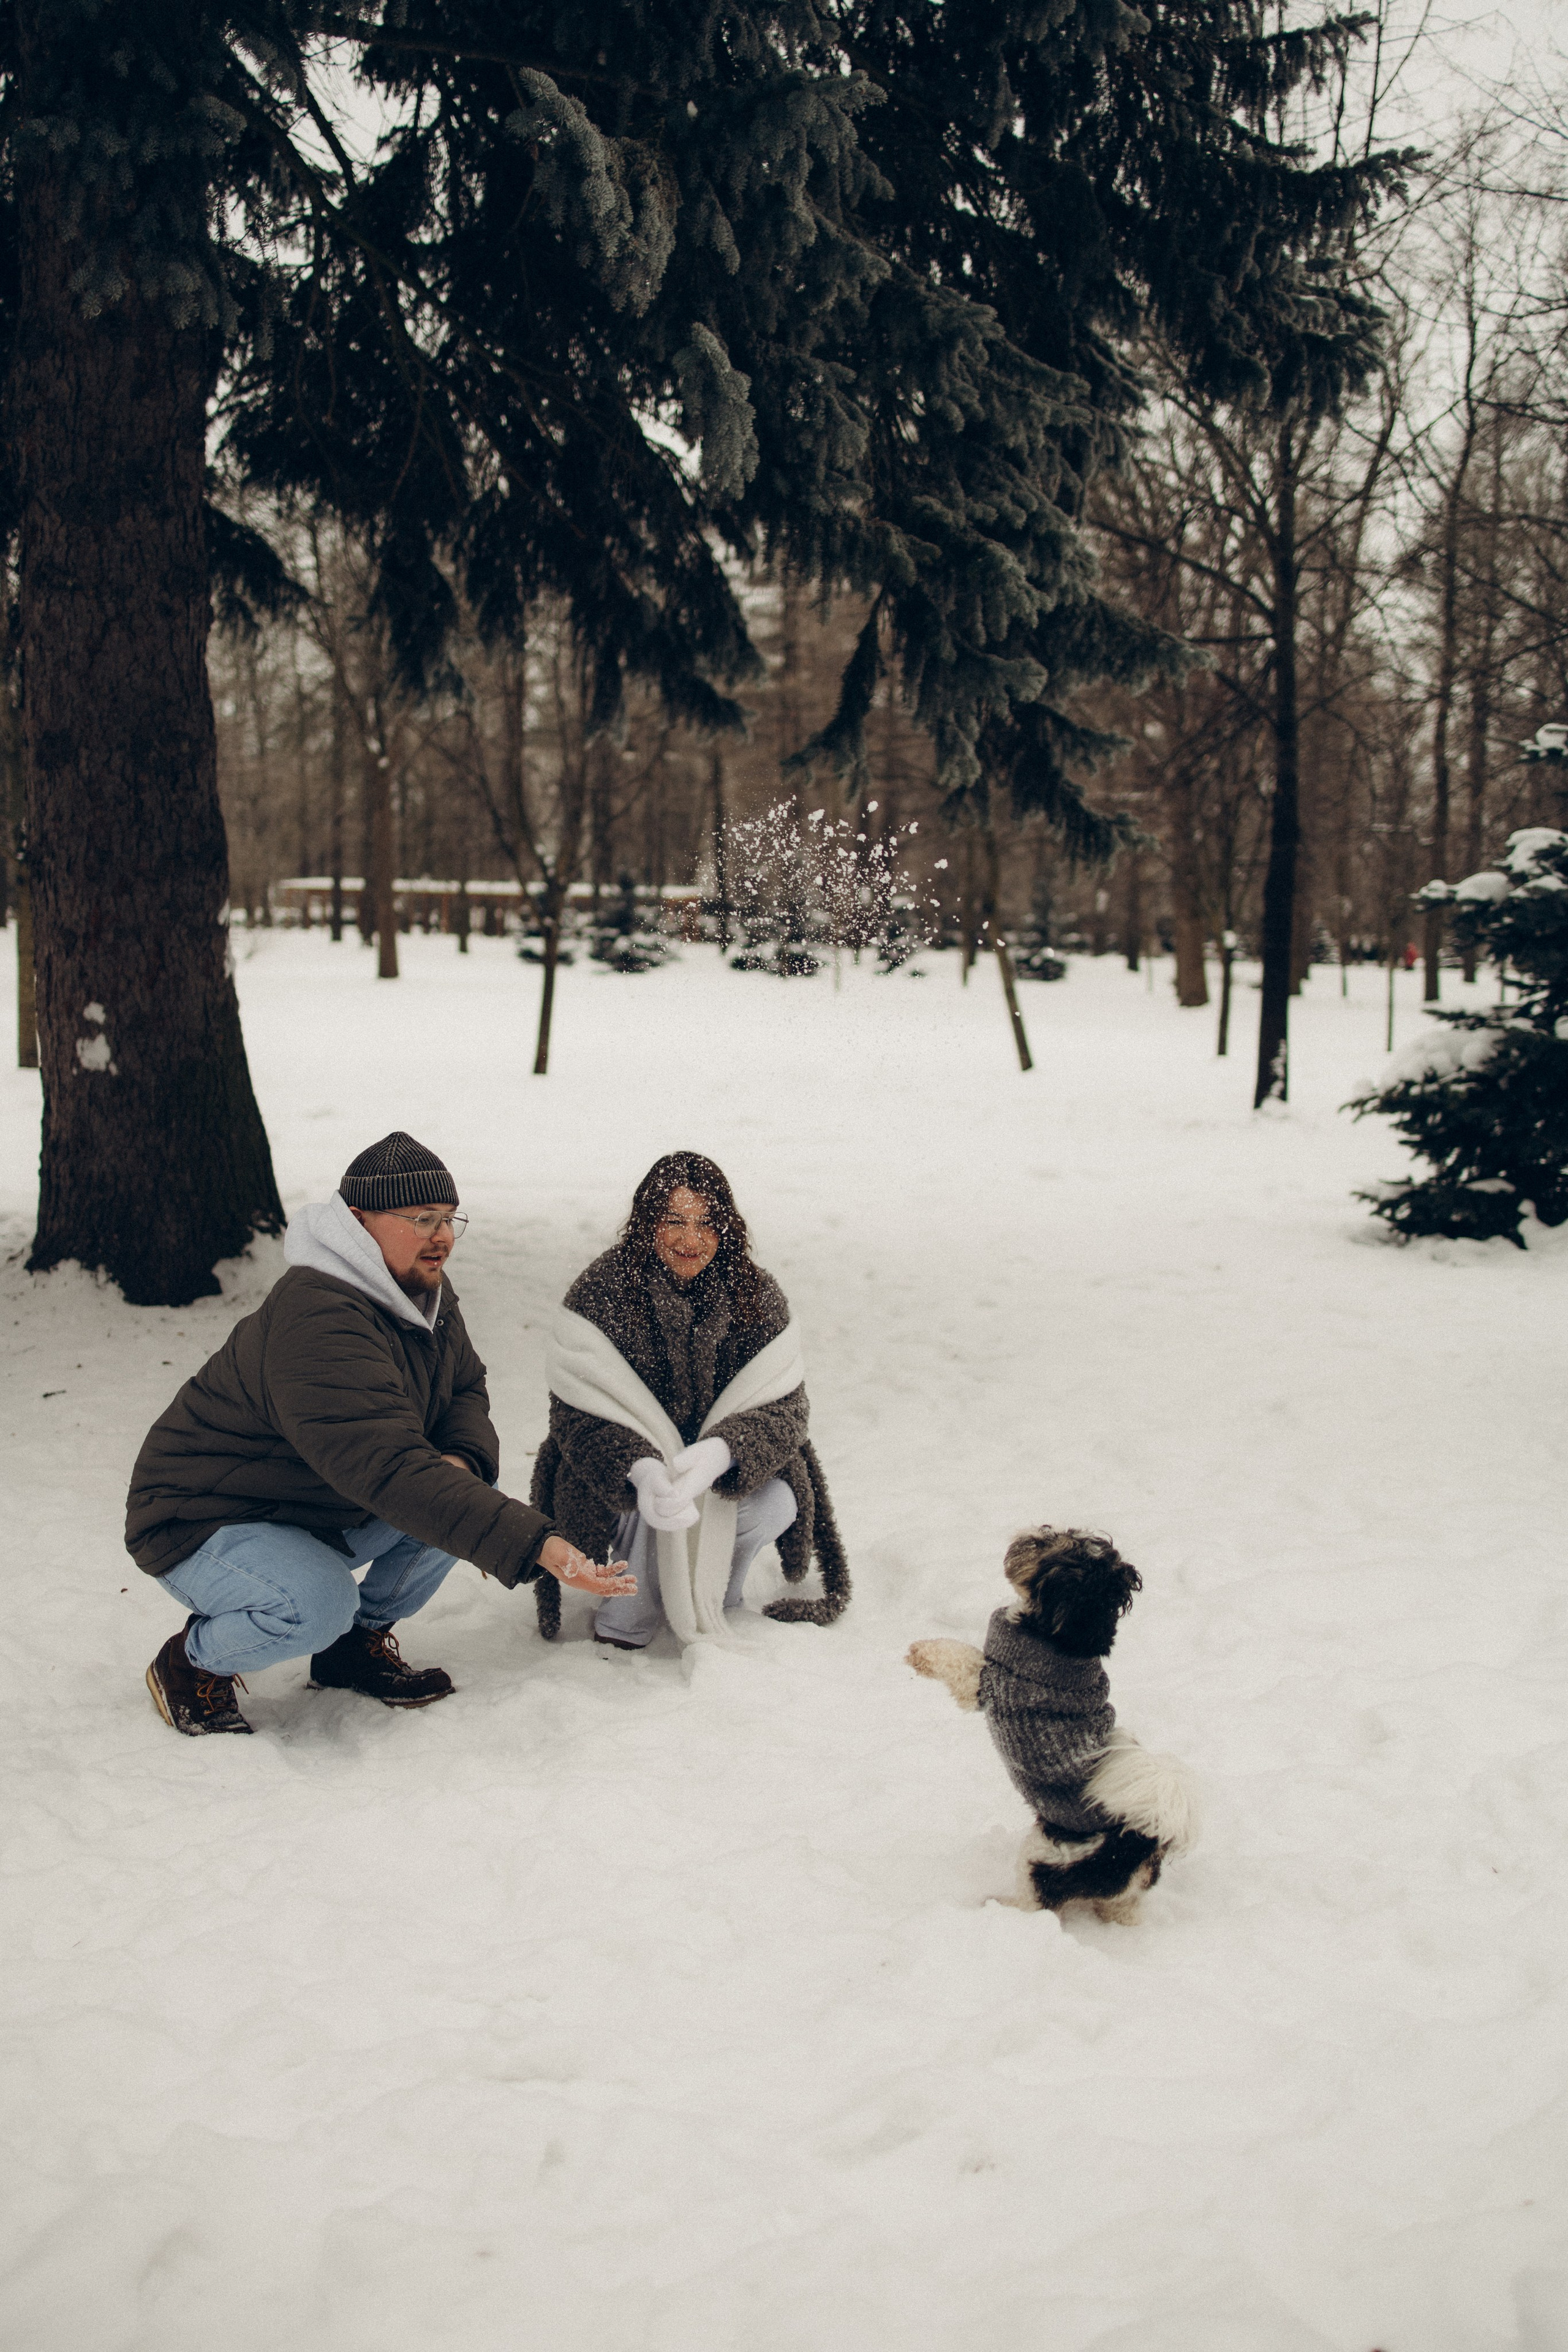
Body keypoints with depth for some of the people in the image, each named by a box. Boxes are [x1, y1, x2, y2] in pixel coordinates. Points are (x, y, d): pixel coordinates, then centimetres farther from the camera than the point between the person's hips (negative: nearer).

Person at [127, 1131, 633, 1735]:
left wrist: (462, 1460, -18)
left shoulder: (425, 1291, -1)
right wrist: (536, 1545, -50)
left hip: (327, 1513, 9)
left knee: (470, 1495, -7)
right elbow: (392, 1470, -43)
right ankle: (191, 1663, -3)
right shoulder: (315, 1323, -34)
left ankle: (358, 1646, 10)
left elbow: (466, 1389, 9)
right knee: (318, 1605, -35)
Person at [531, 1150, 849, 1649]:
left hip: (725, 1480, 3)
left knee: (776, 1506, -25)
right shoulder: (600, 1291, -16)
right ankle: (623, 1628, -4)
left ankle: (713, 1606, 8)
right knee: (662, 1505, -34)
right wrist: (641, 1471, -44)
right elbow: (580, 1415, -22)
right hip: (619, 1482, -3)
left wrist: (717, 1454, -39)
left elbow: (783, 1407, -15)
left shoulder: (756, 1296, -7)